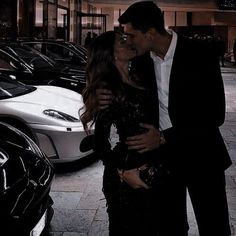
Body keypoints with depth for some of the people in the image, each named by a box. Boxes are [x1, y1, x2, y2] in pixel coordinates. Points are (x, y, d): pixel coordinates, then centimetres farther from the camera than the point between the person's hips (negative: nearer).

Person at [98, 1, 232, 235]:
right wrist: (114, 99, -12)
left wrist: (164, 137, -24)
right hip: (162, 156, 4)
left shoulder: (201, 54, -17)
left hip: (201, 156, -4)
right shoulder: (141, 59, -3)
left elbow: (215, 115, -20)